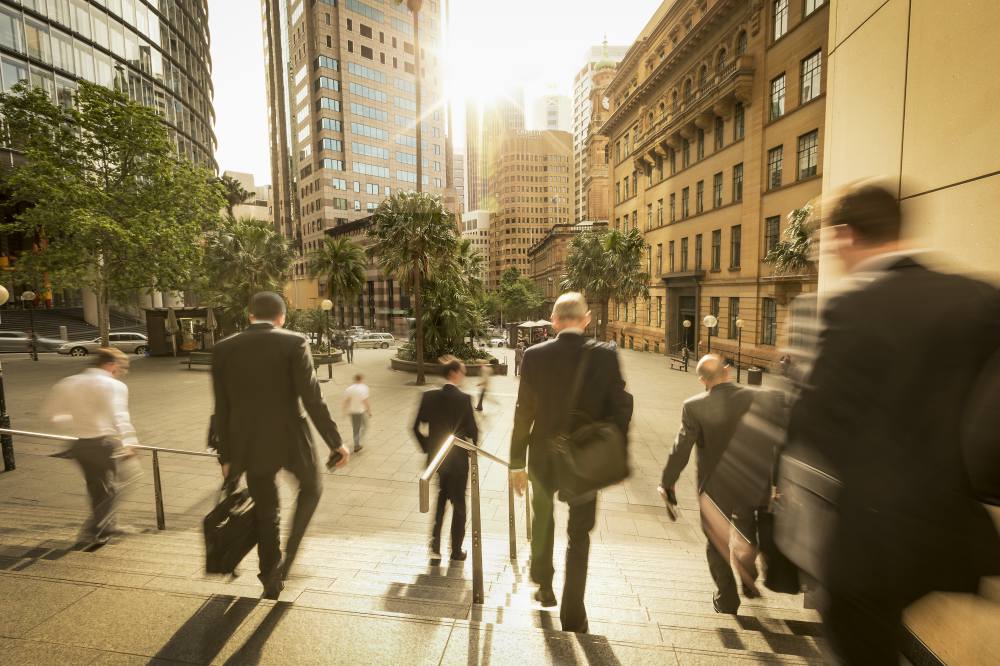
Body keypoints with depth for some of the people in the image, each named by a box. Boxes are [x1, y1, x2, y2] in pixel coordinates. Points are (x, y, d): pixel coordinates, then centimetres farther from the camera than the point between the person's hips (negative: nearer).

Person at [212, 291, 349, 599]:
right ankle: (288, 556, 16)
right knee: (311, 488, 25)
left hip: (249, 445, 4)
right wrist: (336, 442, -8)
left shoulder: (223, 349, 2)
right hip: (290, 439, -3)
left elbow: (222, 409, 6)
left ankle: (271, 581, 33)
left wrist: (226, 456, 15)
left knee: (265, 513, 20)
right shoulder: (294, 343, -11)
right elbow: (312, 398, -15)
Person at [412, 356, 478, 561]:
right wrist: (473, 447, 5)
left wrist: (427, 448, 10)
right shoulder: (464, 399, -19)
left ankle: (436, 540, 23)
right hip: (458, 459, -4)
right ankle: (456, 551, 26)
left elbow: (417, 427, -3)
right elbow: (472, 430, -15)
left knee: (442, 495, 28)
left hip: (436, 457, 4)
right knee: (458, 503, 14)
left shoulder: (429, 396, -7)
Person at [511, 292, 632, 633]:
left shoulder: (534, 355, -13)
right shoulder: (605, 355, -12)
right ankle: (572, 615, 28)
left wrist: (518, 462, 0)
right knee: (579, 535, 18)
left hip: (544, 456, 1)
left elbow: (523, 413, -9)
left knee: (542, 521, 27)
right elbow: (620, 409, -9)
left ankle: (544, 588, 46)